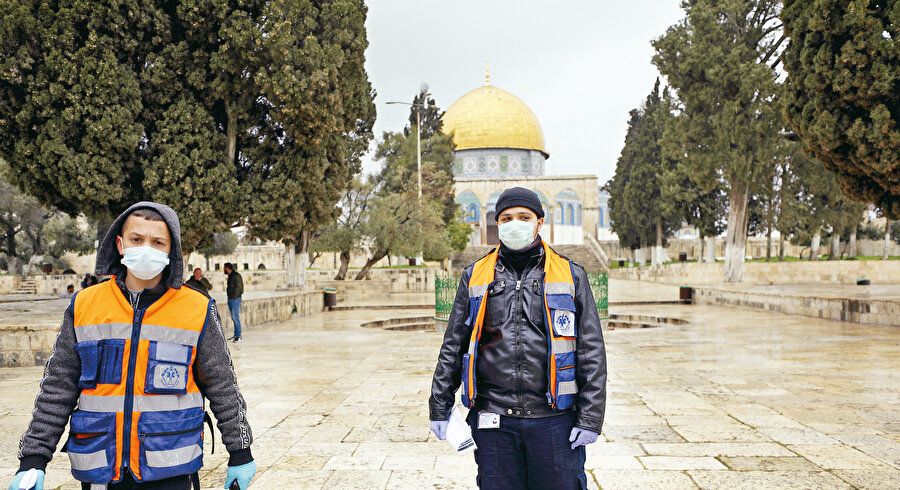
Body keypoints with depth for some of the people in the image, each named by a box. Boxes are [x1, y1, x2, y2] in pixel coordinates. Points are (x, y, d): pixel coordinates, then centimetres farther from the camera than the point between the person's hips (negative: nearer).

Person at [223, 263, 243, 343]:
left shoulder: (236, 276, -12)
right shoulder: (230, 276, 17)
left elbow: (238, 288, -16)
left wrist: (234, 297, -18)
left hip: (235, 299, -9)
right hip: (230, 299, 9)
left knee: (235, 317, -11)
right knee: (233, 317, 9)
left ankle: (238, 336, -10)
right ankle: (236, 335, 13)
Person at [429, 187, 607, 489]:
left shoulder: (571, 276, 6)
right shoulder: (475, 277, 10)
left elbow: (591, 352, 4)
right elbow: (452, 348, 13)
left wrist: (591, 417, -2)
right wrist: (439, 407, 10)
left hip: (554, 420, -1)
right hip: (493, 424, 1)